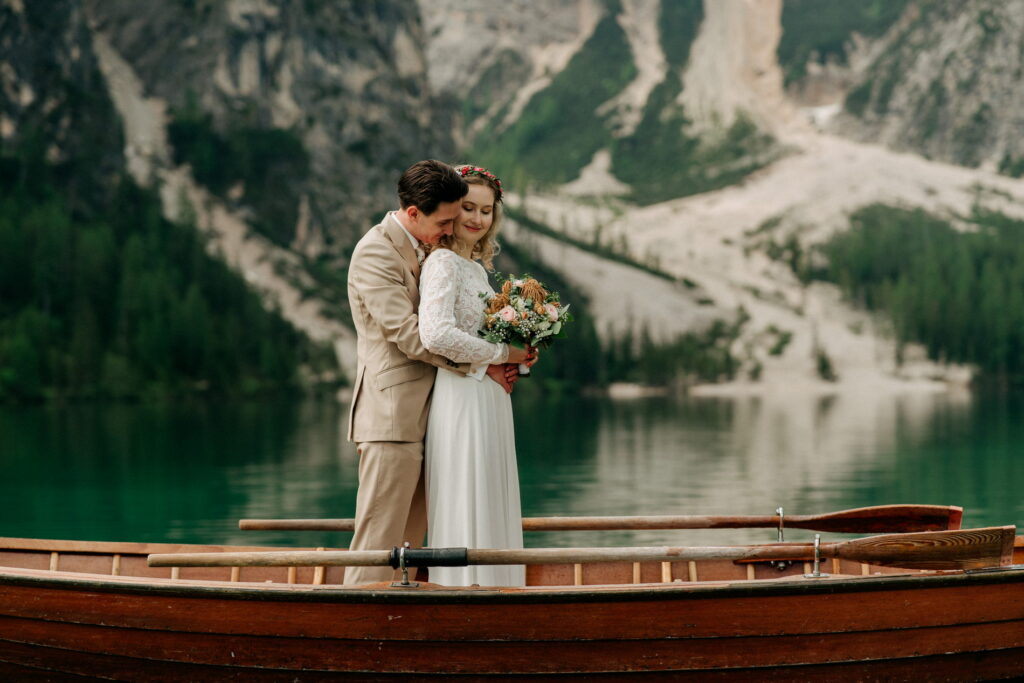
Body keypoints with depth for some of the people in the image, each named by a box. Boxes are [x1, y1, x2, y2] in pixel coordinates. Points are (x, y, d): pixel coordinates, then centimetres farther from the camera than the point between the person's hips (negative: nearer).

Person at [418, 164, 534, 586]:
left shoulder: (477, 267, 17)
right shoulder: (443, 262, -11)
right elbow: (436, 335, -25)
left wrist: (513, 358, 5)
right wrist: (501, 354, -15)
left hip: (489, 398, 9)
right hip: (462, 397, -9)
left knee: (490, 507, 10)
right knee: (466, 506, -7)